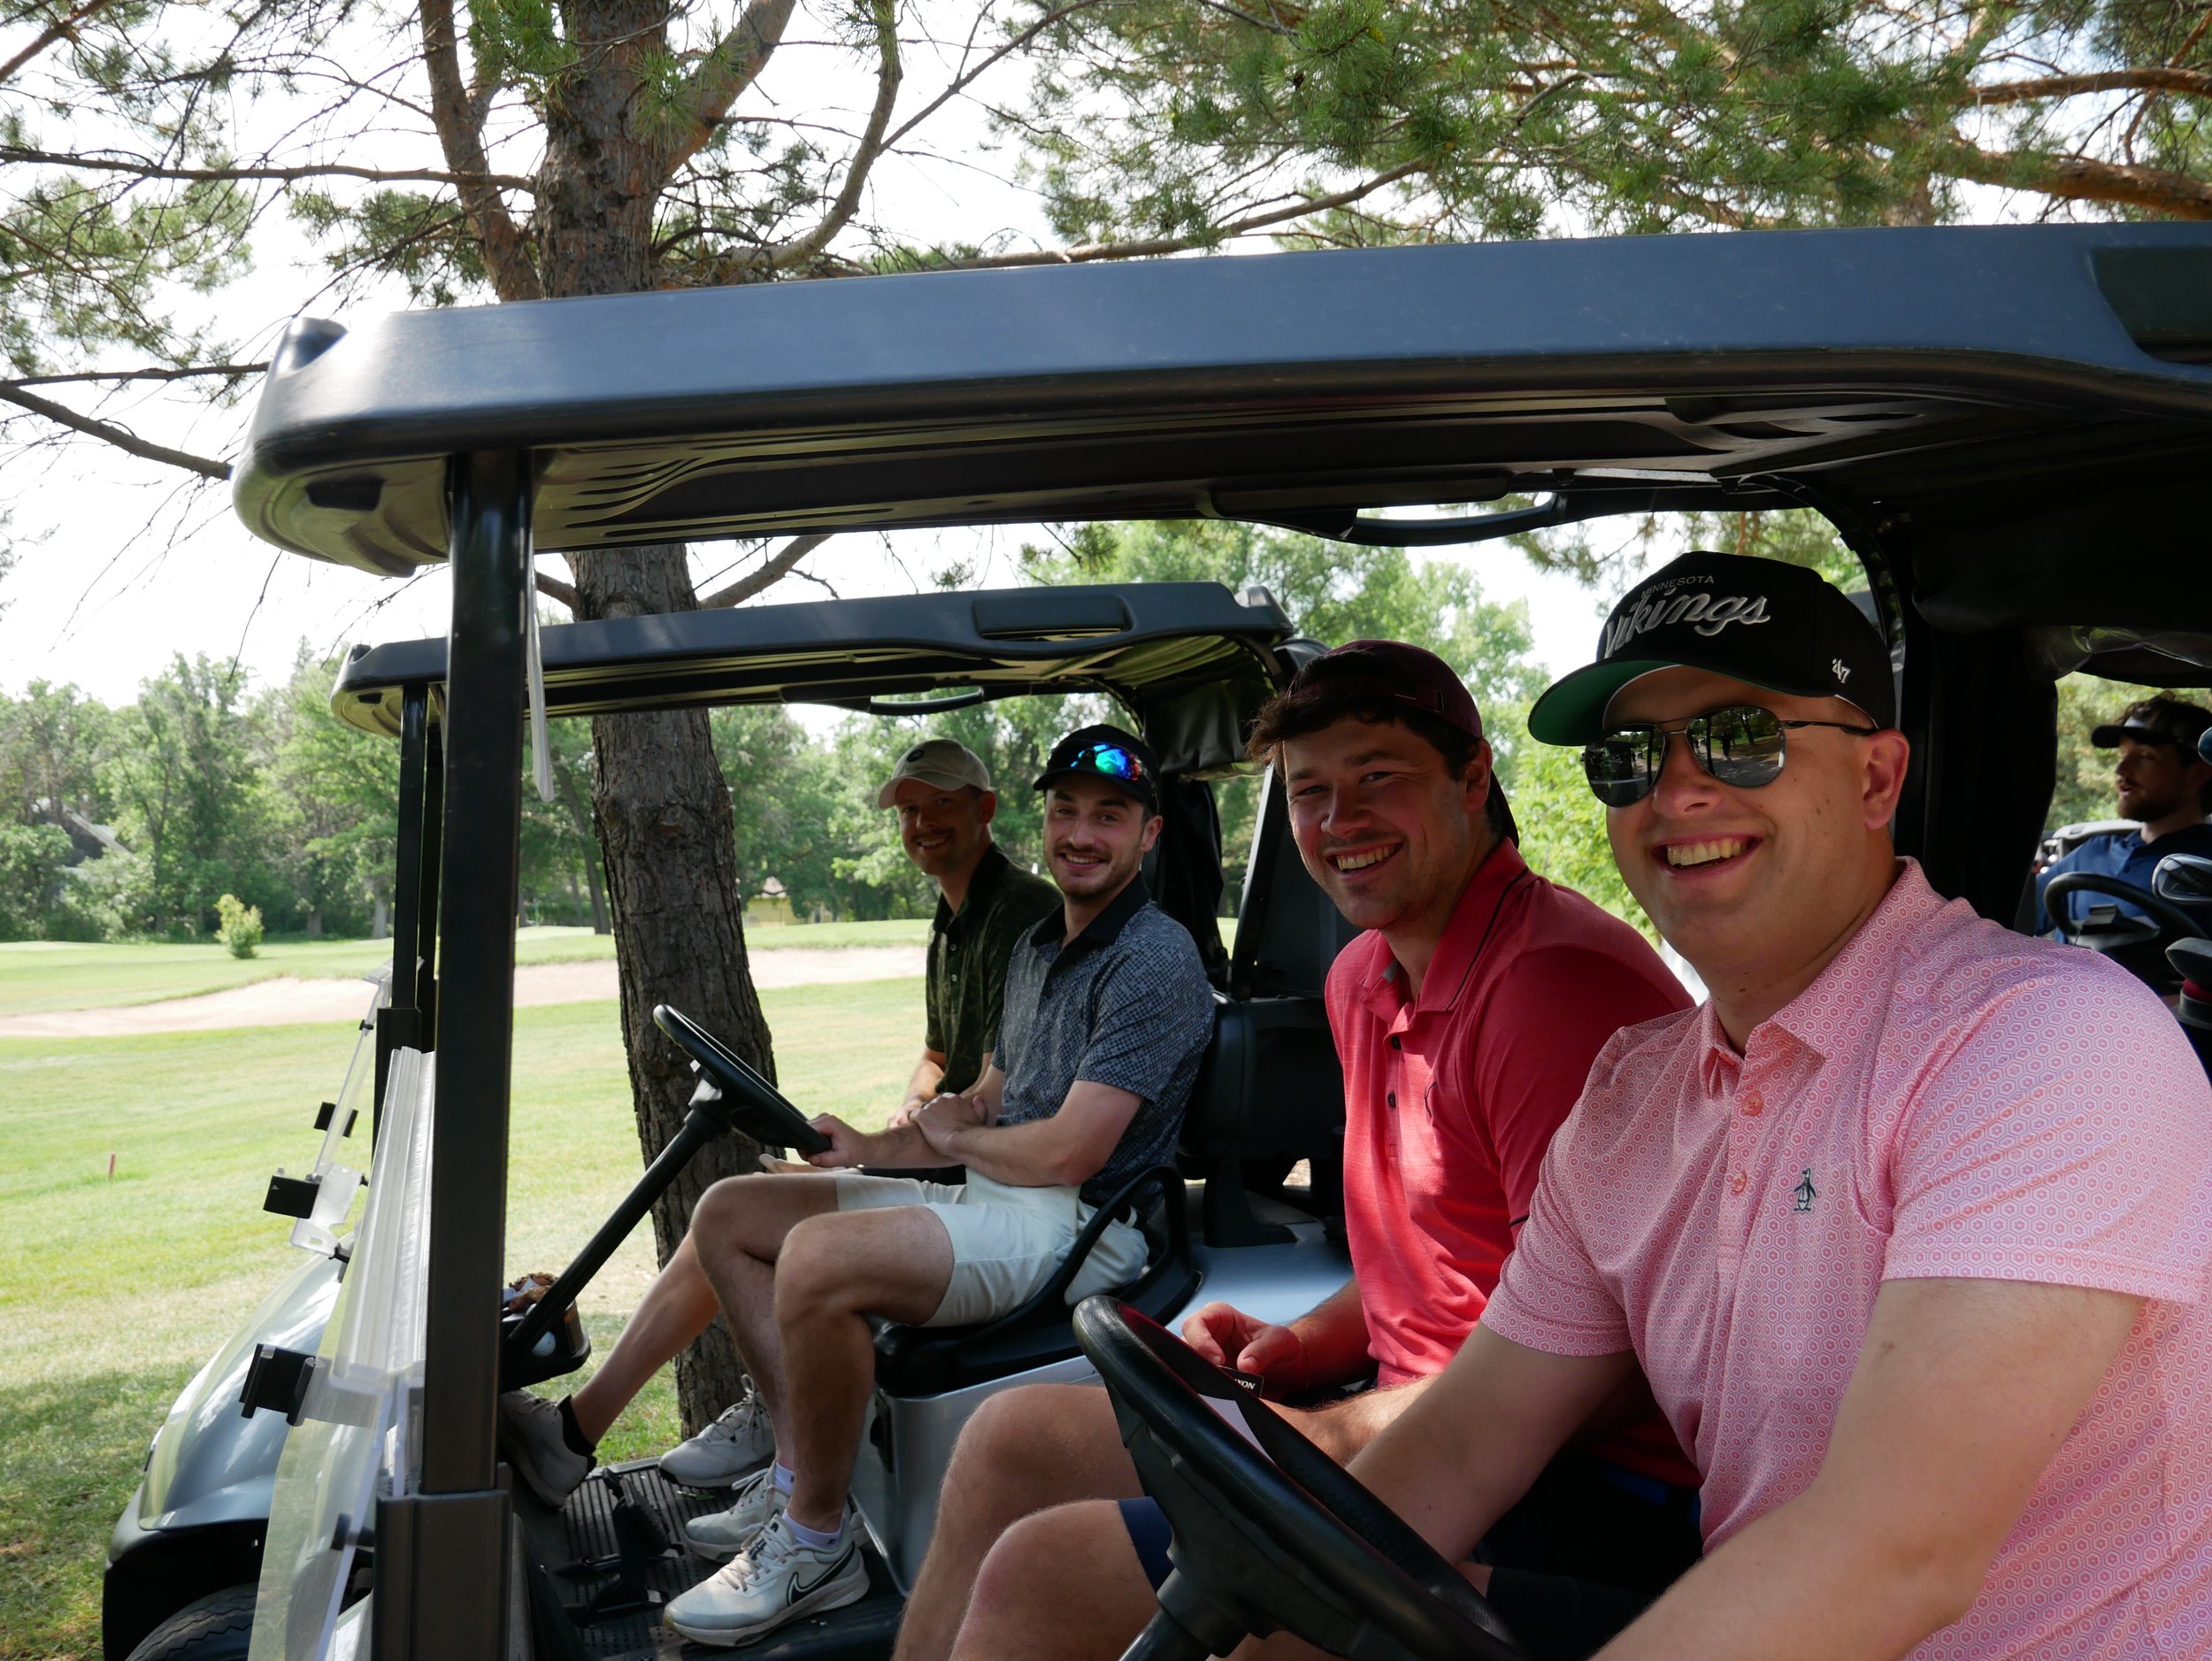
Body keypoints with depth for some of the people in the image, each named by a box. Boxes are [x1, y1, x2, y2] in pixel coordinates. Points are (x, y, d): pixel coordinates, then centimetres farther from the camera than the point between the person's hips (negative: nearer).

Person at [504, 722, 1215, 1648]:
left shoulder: (1155, 962, -16)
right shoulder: (1038, 946, 16)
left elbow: (1065, 1153, -22)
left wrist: (949, 1136, -3)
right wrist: (870, 1147, 5)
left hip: (1080, 1225, -10)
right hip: (991, 1194, 11)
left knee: (817, 1258, -32)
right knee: (728, 1214, 8)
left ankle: (816, 1543, -14)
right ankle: (798, 1473, 7)